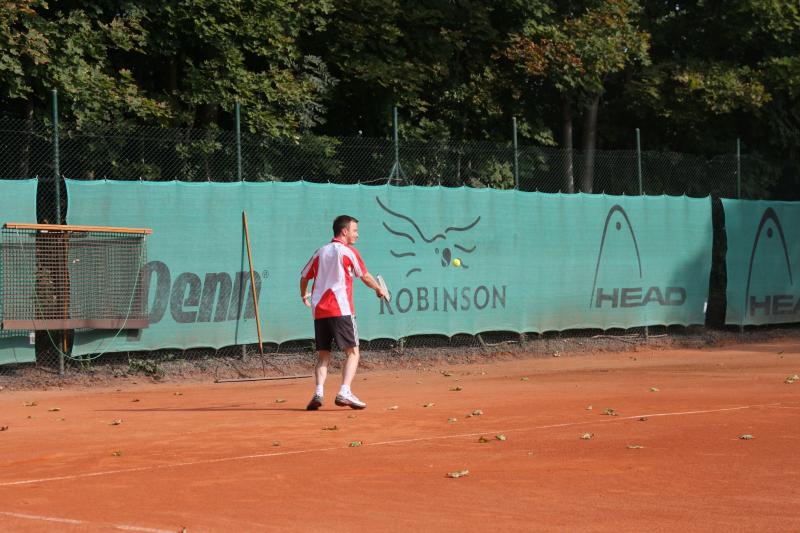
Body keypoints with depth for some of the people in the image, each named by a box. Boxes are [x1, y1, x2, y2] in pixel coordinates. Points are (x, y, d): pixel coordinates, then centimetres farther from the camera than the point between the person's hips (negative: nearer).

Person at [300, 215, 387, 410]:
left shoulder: (320, 252, 15)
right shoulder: (349, 252, 0)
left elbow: (304, 276, 20)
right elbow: (365, 277, 4)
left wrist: (304, 295, 39)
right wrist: (379, 290, 22)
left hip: (319, 311, 5)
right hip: (341, 310, -5)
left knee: (323, 355, 9)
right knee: (352, 352, -2)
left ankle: (319, 392, -9)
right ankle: (344, 392, -17)